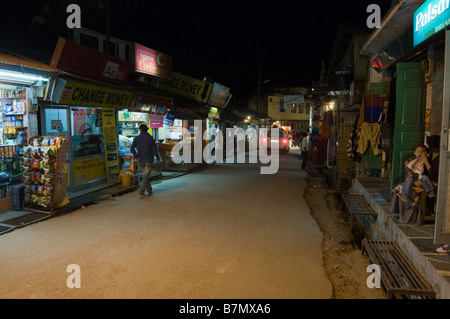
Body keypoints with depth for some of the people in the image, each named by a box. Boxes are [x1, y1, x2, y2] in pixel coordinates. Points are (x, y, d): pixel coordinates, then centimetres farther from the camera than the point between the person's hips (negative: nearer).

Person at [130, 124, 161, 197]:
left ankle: (149, 190, 23)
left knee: (145, 175, 15)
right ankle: (141, 191, -9)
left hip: (141, 160, 4)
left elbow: (132, 148, -10)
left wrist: (137, 157, -4)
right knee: (146, 175, -1)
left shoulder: (137, 138, 0)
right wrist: (158, 157, 4)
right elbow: (154, 149, -8)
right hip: (148, 159, -4)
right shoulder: (150, 138, -8)